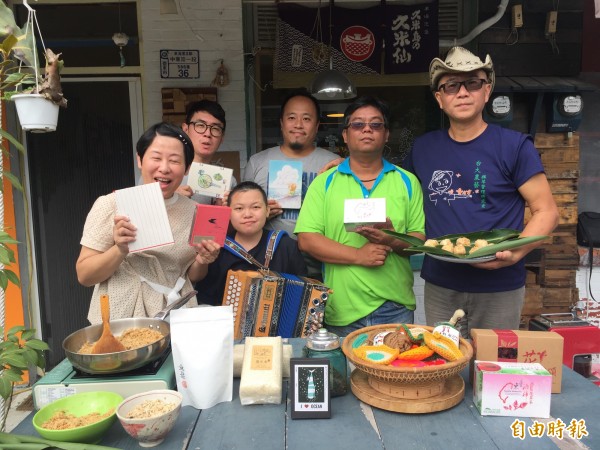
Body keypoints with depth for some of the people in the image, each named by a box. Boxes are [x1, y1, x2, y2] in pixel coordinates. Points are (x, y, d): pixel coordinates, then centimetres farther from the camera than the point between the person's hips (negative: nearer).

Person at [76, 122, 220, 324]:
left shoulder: (193, 211, 4)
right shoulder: (111, 204, -5)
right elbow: (84, 275, -4)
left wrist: (200, 262, -7)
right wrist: (120, 250, -19)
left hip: (176, 317, 3)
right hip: (121, 319, -2)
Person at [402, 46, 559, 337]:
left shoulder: (514, 146, -5)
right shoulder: (423, 148, 5)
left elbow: (546, 211, -5)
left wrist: (515, 253, -20)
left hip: (499, 288, -2)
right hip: (439, 286, 3)